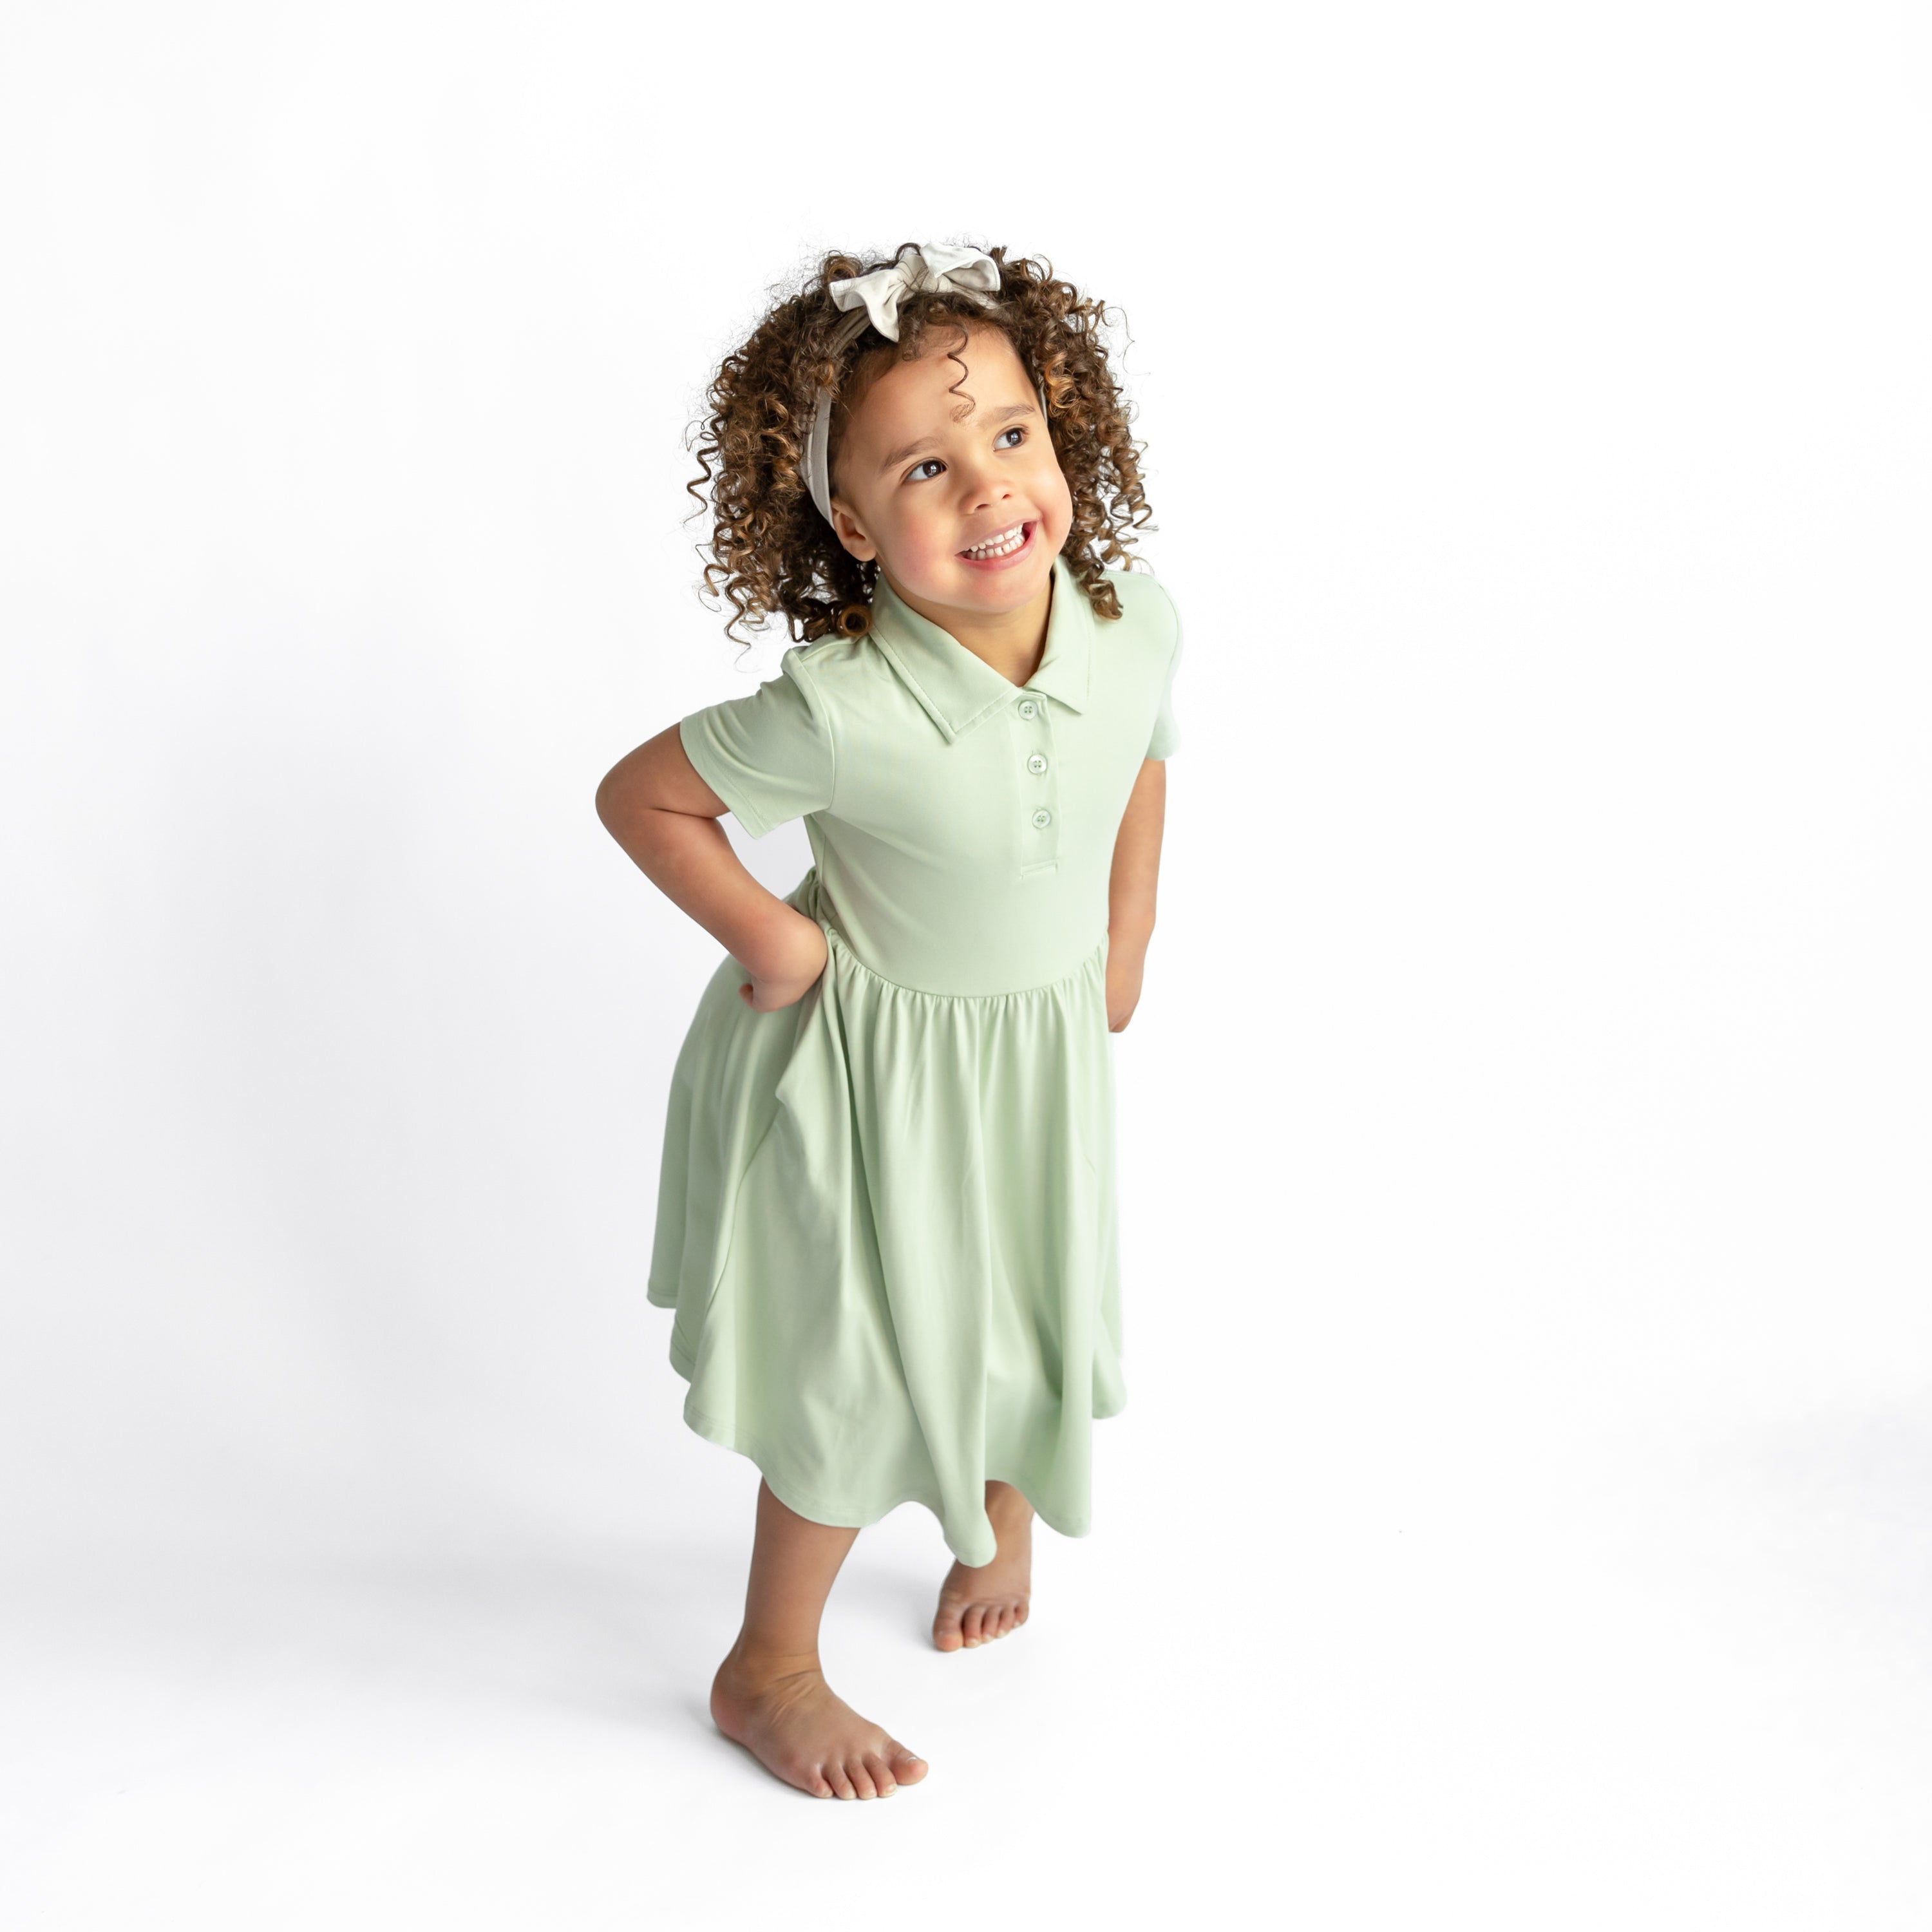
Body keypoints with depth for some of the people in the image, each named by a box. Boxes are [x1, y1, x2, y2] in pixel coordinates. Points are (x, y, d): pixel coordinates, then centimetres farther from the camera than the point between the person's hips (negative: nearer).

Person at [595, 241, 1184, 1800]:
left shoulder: (1138, 622, -18)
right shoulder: (843, 713, -34)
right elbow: (639, 797, -20)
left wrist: (1122, 953, 8)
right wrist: (769, 936, -19)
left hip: (1050, 1037, 5)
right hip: (872, 1055, -5)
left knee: (1039, 1304, 23)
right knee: (866, 1369, 5)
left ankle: (1008, 1511, 58)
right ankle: (769, 1669, 29)